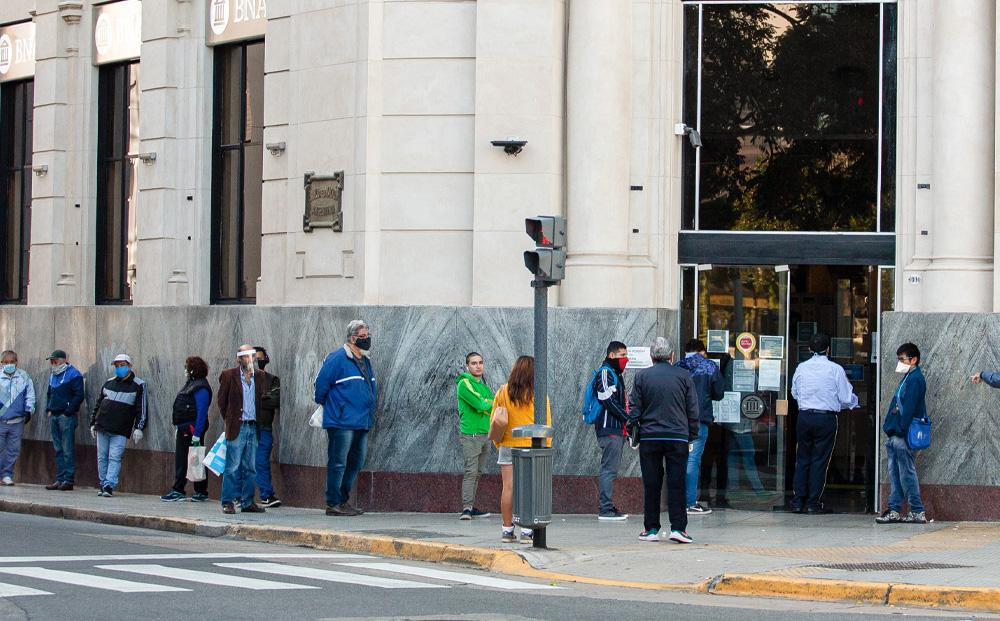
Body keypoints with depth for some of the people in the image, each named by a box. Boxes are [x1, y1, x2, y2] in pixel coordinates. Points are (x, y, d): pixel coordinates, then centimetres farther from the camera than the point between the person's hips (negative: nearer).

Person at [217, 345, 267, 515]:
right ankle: (228, 502, -1)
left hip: (253, 427, 4)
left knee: (250, 468, 8)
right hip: (237, 427, -4)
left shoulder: (259, 376, 9)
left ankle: (247, 502, 13)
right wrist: (228, 420, 4)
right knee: (233, 467, -6)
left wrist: (258, 421, 8)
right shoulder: (229, 375, -3)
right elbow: (222, 401, 3)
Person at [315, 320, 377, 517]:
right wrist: (324, 403, 3)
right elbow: (322, 383, -10)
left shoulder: (365, 361, 16)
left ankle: (343, 501, 22)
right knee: (338, 463, -5)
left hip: (362, 423, 9)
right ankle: (333, 504, -2)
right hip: (342, 422, -9)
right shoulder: (338, 359, -11)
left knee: (356, 462, 13)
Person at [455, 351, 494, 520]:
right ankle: (466, 508, -15)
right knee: (470, 471, -12)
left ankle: (471, 507, 11)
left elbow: (493, 409, 13)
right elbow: (480, 405, -18)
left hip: (485, 434, 8)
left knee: (477, 473, 8)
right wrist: (490, 403, 0)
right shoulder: (464, 384, -9)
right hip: (470, 435, -8)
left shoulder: (483, 385, 18)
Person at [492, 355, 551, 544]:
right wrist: (546, 447, 6)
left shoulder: (503, 392, -1)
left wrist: (498, 443, 15)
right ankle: (527, 531, 0)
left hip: (508, 446, 2)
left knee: (508, 487, 5)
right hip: (532, 448, -2)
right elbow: (546, 424, -3)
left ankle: (507, 530, 7)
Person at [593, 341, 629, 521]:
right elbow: (608, 401, -18)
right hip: (609, 428, -10)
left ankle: (607, 507, 14)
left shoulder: (616, 374, 22)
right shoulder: (605, 373, -9)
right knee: (609, 468, -11)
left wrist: (627, 419, 11)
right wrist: (627, 417, -15)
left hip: (617, 429, 10)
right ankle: (605, 510, -12)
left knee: (612, 468, 11)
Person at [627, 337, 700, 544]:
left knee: (651, 485, 5)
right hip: (678, 438, 0)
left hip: (649, 437, 0)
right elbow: (694, 411, 5)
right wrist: (692, 436, 13)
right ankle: (678, 527, -6)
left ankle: (651, 529, 7)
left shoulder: (642, 376, 1)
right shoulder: (684, 376, 2)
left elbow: (634, 410, 2)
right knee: (677, 484, 1)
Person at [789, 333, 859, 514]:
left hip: (804, 417, 3)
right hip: (826, 418, -3)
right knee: (819, 461, 3)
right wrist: (854, 403, 19)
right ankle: (813, 503, 4)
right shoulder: (835, 370, -7)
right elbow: (847, 398, -4)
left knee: (802, 459, 12)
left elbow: (794, 393, 14)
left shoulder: (801, 368, 2)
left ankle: (798, 502, 10)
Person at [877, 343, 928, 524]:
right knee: (895, 473, 10)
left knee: (906, 472, -7)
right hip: (895, 435, 10)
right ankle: (894, 511, 12)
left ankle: (918, 512, -3)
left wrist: (899, 430, -22)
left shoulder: (915, 379, -11)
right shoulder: (907, 378, 19)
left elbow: (909, 408, -19)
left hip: (902, 435, -10)